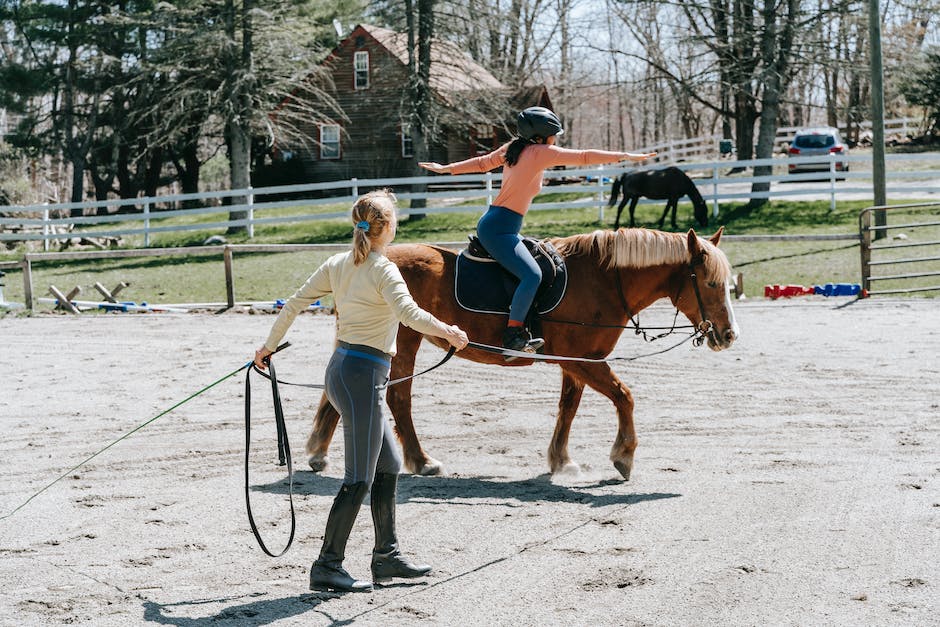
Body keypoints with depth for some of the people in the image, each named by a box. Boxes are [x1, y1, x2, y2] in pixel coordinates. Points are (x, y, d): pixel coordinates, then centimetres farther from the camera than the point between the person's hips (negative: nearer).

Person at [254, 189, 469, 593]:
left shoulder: (338, 264, 9)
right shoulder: (383, 270, -12)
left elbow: (295, 304, 12)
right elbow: (407, 312, -30)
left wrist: (269, 346, 21)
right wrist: (448, 332, -36)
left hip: (341, 370, 9)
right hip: (361, 378, -9)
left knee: (389, 464, 17)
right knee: (360, 478, -4)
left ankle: (387, 556, 23)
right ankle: (327, 566, -1)